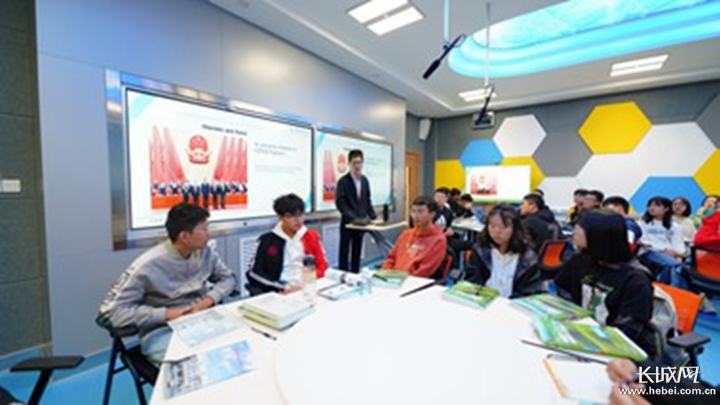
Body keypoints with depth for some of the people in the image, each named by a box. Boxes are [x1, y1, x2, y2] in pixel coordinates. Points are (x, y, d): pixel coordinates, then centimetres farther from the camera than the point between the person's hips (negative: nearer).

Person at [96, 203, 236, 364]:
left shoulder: (205, 252, -1)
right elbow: (109, 313, -13)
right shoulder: (147, 266, -16)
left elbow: (227, 278, 10)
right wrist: (165, 314, -19)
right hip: (162, 331, -5)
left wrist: (209, 299, -9)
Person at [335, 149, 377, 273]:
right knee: (344, 253, 3)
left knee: (357, 253, 15)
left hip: (361, 223, 5)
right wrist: (354, 218, -24)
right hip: (348, 223, -5)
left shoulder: (365, 180, 8)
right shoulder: (343, 181, -9)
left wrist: (373, 216, 1)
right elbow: (340, 204, -16)